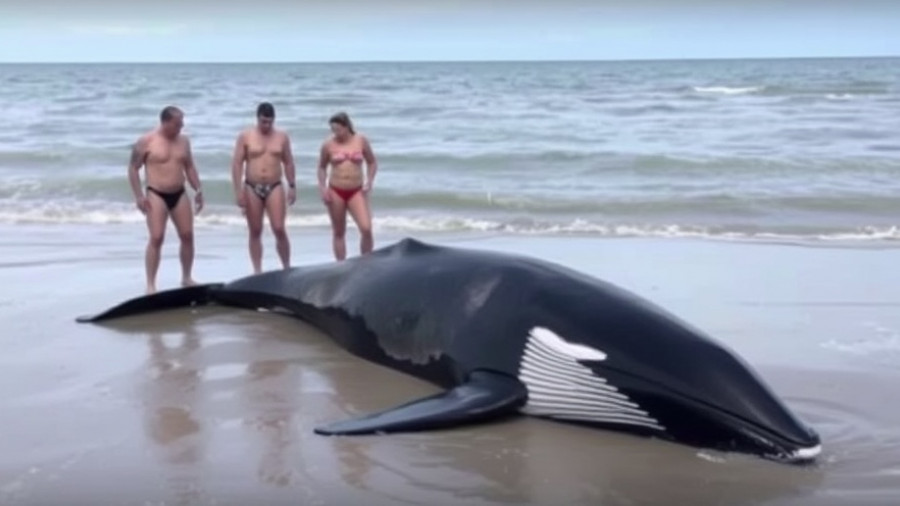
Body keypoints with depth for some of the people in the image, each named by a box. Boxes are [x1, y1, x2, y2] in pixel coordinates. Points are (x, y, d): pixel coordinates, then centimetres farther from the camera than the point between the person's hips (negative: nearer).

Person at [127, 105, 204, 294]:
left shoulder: (183, 140, 8)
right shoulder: (146, 141, -7)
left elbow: (189, 167, 18)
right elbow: (133, 168, -3)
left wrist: (198, 190, 9)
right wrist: (138, 196, -10)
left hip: (179, 194, 5)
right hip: (156, 195, -5)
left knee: (187, 235, 4)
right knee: (156, 238, -12)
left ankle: (187, 277, 21)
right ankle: (150, 284, -6)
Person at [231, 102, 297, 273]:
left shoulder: (282, 137, 5)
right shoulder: (245, 136, -1)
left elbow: (289, 163, 12)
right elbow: (237, 164, -3)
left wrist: (292, 186, 5)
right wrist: (238, 191, -10)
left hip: (274, 188, 0)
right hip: (252, 188, 0)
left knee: (279, 229, -9)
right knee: (255, 232, 5)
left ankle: (287, 268, 3)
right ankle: (257, 271, 12)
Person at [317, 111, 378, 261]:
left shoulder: (361, 141, 0)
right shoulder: (328, 144, -2)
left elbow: (372, 163, 11)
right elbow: (322, 167, 11)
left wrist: (369, 181, -3)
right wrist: (322, 188, -1)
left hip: (356, 191, 0)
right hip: (335, 191, 0)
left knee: (366, 229, -14)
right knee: (338, 232, 7)